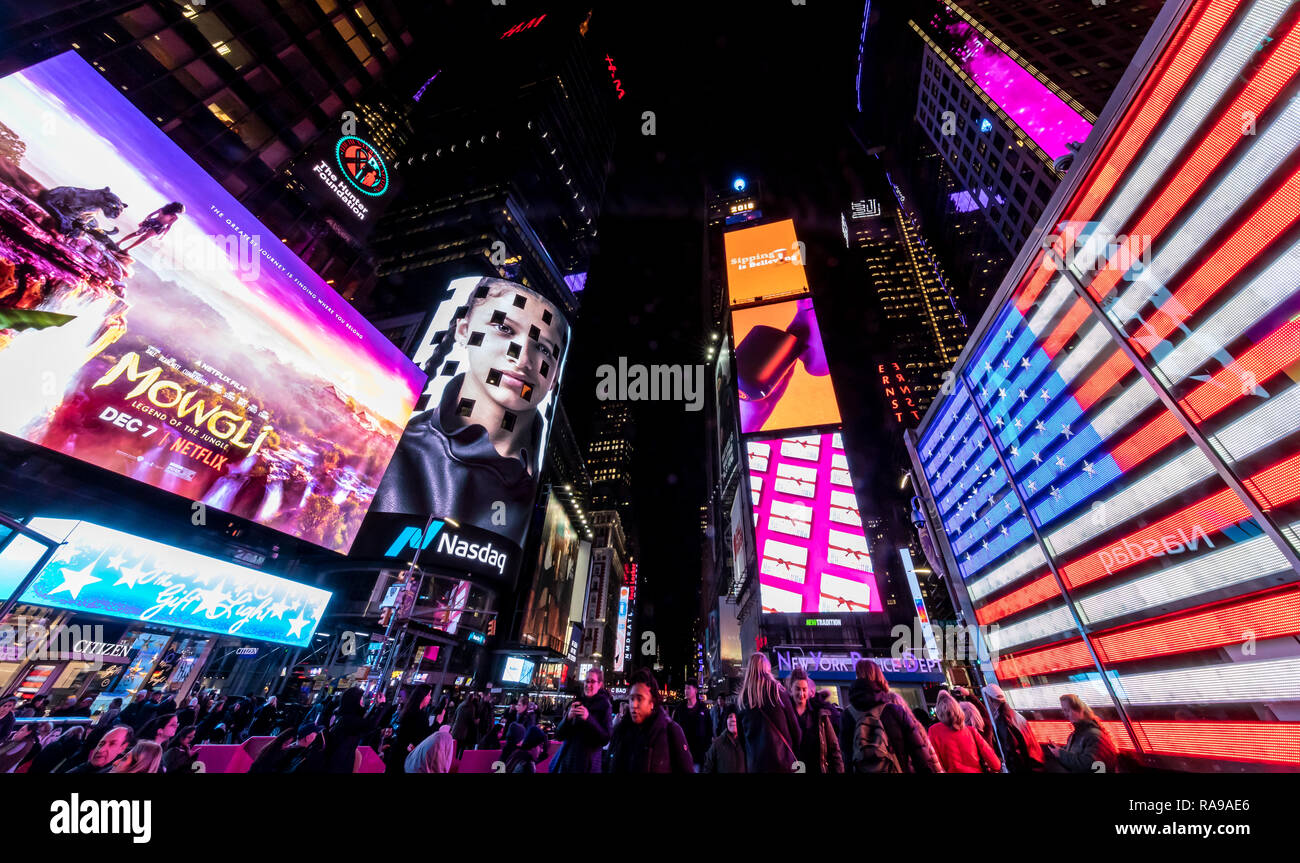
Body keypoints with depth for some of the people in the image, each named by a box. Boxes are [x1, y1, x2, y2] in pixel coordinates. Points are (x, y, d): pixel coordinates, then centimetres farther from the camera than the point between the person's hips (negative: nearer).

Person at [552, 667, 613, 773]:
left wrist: (588, 718, -26)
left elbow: (606, 739, -14)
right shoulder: (577, 702, 4)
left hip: (587, 763, -4)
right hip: (565, 759, 4)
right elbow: (558, 736, 3)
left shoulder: (604, 706, -7)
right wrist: (568, 717, -17)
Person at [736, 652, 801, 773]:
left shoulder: (741, 699, 0)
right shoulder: (777, 691, -8)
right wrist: (796, 754, 13)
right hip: (782, 759, -2)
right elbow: (793, 724, -2)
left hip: (754, 763, 3)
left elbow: (741, 732, 7)